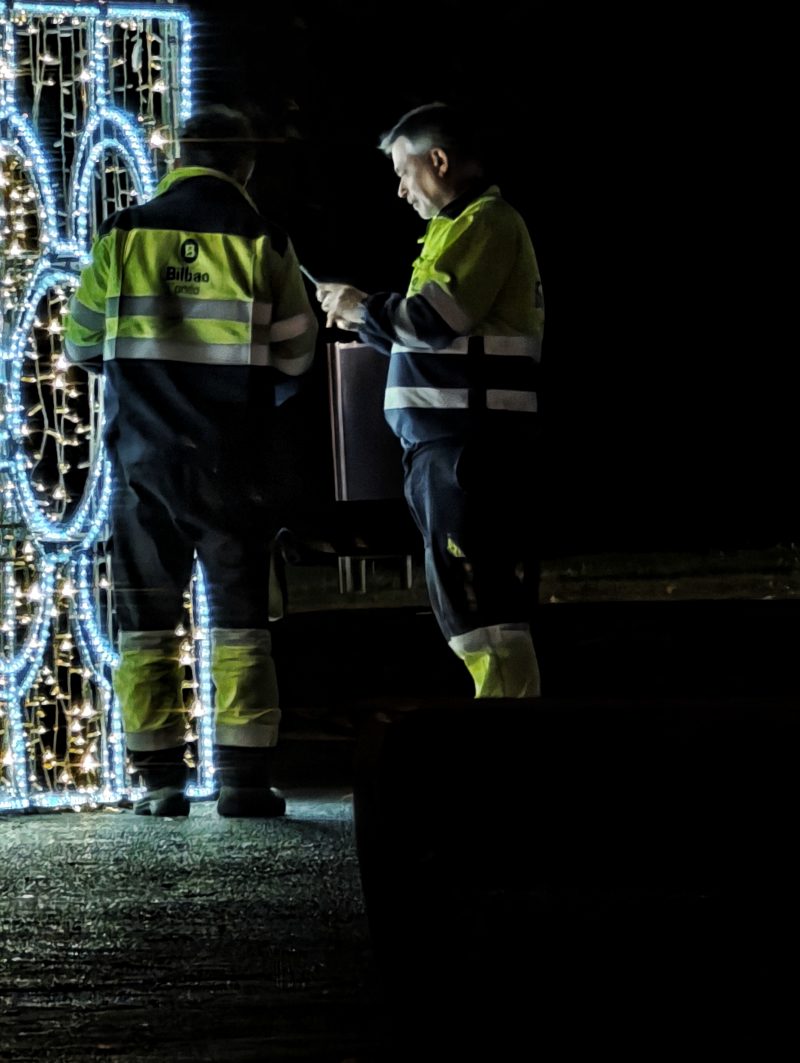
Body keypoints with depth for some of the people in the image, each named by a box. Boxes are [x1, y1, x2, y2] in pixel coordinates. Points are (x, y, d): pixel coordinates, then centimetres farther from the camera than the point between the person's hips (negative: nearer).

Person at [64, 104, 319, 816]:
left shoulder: (122, 236, -1)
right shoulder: (262, 243, -4)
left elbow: (82, 344, 6)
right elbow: (294, 357, 1)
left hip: (143, 458, 1)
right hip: (230, 462, -1)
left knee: (146, 621, 7)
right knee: (239, 618, 5)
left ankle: (160, 778, 4)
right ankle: (244, 775, 0)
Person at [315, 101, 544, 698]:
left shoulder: (486, 222, -8)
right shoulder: (468, 225, 24)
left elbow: (433, 317, -19)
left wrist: (363, 308, -3)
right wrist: (364, 320, 16)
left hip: (469, 442, -11)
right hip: (455, 445, 11)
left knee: (486, 618, -13)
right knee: (477, 621, 12)